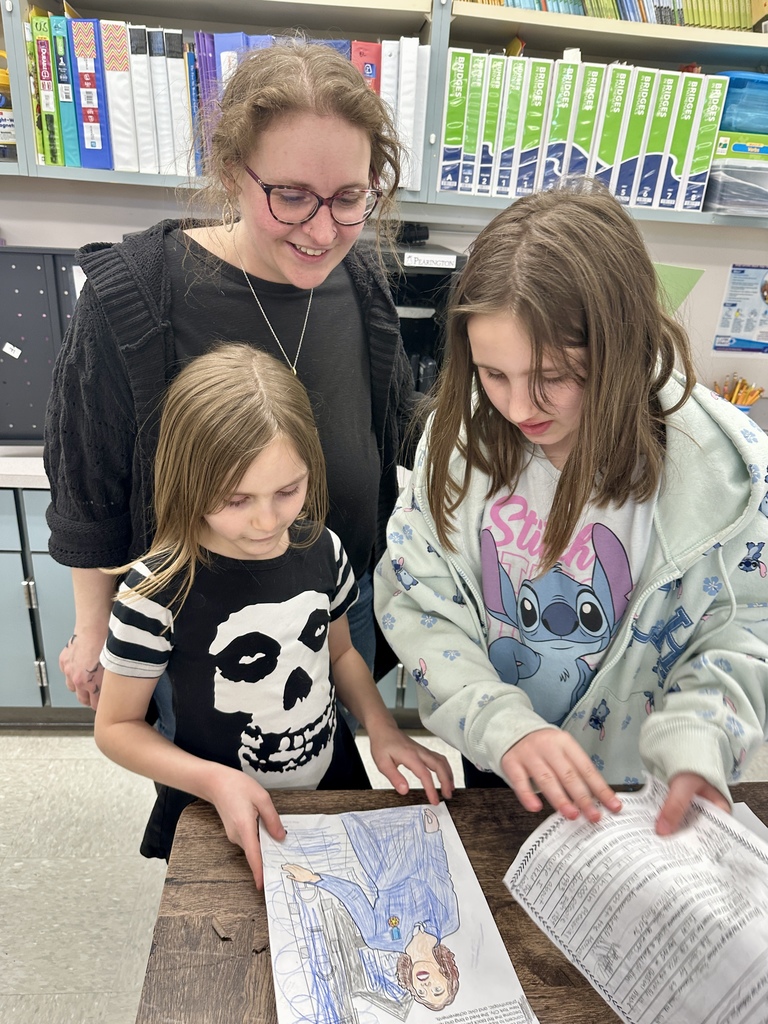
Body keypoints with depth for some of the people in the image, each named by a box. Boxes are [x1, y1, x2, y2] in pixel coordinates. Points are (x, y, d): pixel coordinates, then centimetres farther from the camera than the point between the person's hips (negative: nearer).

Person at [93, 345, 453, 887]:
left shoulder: (321, 548, -13)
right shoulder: (158, 592, -26)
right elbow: (117, 727, -13)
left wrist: (382, 726, -10)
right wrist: (215, 781, -26)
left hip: (335, 788, 4)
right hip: (224, 821, -3)